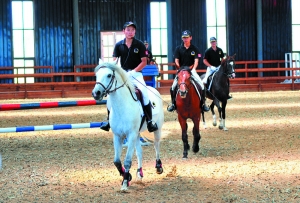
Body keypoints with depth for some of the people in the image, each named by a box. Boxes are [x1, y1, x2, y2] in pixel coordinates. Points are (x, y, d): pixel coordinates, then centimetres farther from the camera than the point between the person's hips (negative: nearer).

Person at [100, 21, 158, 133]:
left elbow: (144, 62, -5)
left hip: (136, 73, -3)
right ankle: (109, 120, 4)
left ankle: (149, 121, -15)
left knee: (144, 94, -22)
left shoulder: (139, 45, -3)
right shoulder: (119, 45, 3)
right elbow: (114, 61, 4)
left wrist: (133, 71, -17)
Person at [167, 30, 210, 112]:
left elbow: (196, 61, -6)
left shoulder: (194, 48, 1)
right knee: (173, 87, -15)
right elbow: (176, 61, 0)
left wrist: (193, 68, -22)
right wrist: (179, 68, -16)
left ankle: (203, 103, -2)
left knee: (201, 85, -15)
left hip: (191, 70, 0)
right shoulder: (178, 48, 3)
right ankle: (173, 103, 3)